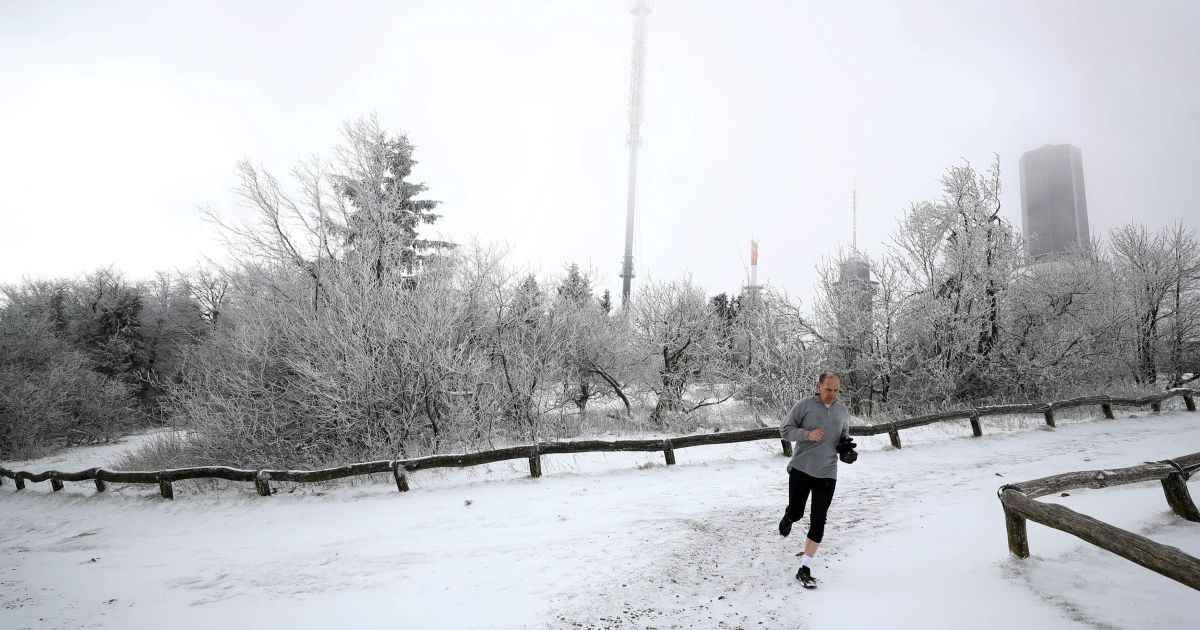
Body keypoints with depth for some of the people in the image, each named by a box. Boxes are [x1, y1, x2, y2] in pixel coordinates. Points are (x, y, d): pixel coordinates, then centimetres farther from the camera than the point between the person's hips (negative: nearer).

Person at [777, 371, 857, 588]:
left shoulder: (843, 412, 8)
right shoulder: (804, 405, -6)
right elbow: (785, 430, -4)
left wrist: (846, 449, 1)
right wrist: (807, 434, -20)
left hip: (827, 474, 3)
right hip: (801, 469, -3)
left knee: (818, 522, -1)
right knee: (796, 513, 0)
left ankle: (805, 568, 7)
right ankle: (788, 516, 38)